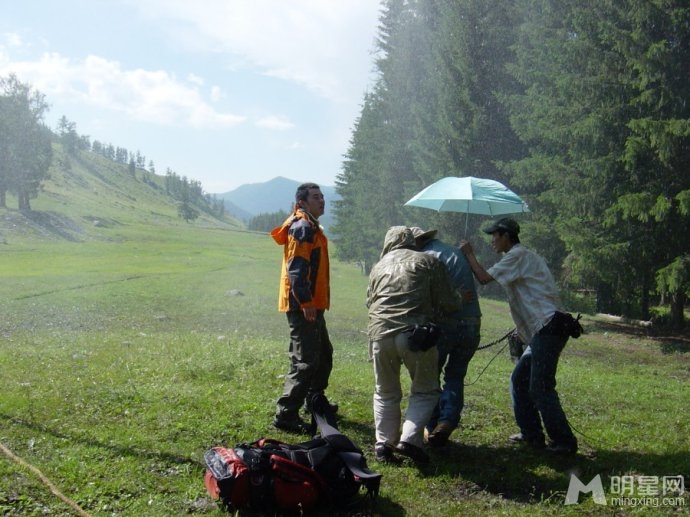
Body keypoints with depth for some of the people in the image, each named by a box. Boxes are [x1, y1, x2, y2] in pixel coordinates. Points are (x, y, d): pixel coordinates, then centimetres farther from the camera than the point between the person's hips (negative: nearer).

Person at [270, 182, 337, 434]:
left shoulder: (311, 227, 19)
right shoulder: (302, 227, -14)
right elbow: (296, 268, -23)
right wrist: (306, 302, -27)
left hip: (312, 305, 11)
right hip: (303, 306, -11)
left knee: (323, 354, 23)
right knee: (306, 361, -11)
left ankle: (315, 399, 38)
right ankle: (286, 415, -8)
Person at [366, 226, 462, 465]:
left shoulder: (379, 266, 20)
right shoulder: (429, 262, 9)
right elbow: (448, 303, 6)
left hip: (380, 334, 3)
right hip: (416, 334, -3)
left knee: (385, 393, 18)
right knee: (425, 390, 13)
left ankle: (383, 444, 13)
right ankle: (410, 438, 0)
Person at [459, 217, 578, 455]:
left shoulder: (518, 255, -7)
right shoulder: (524, 256, 23)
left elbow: (484, 277, -12)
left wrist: (469, 254, 2)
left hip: (548, 326, -10)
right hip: (544, 329, 10)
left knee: (540, 387, -9)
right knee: (519, 379, 14)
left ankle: (564, 442, -4)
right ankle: (532, 434, 18)